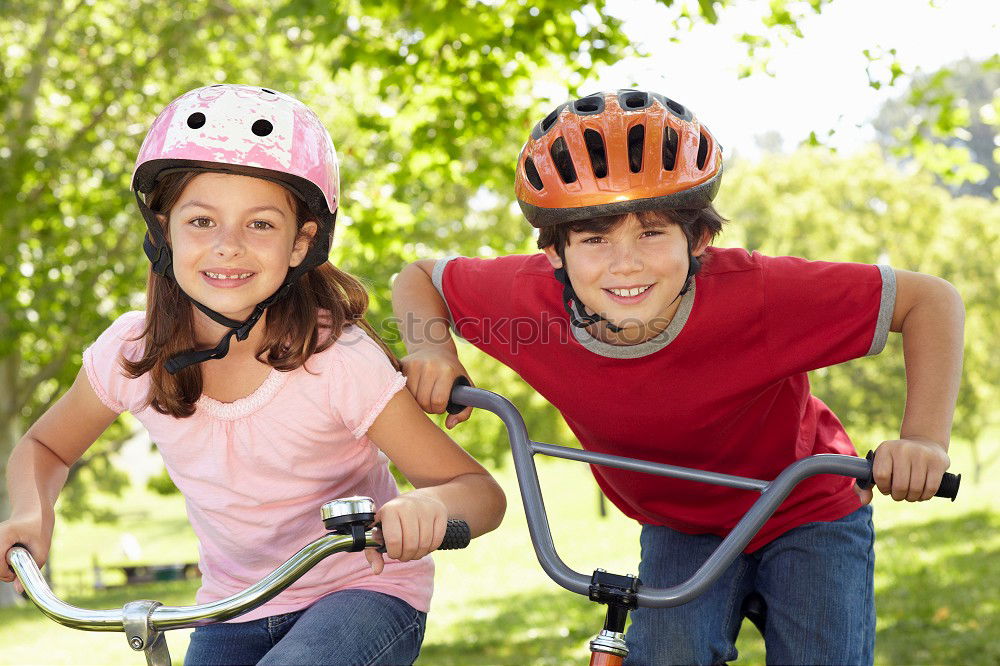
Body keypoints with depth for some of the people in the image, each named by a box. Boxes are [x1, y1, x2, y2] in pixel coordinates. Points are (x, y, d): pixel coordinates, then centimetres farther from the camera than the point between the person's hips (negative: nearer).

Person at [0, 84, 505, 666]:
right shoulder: (134, 352, -12)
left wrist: (428, 504, -43)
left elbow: (482, 492, -20)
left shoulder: (340, 360, -23)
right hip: (234, 612, 4)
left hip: (363, 593, -3)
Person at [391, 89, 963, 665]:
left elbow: (931, 298, -26)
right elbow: (419, 278, -6)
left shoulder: (755, 294, -35)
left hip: (809, 515, -1)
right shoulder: (528, 298, -27)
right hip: (680, 530, 2)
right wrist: (431, 348, -27)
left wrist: (925, 438, -37)